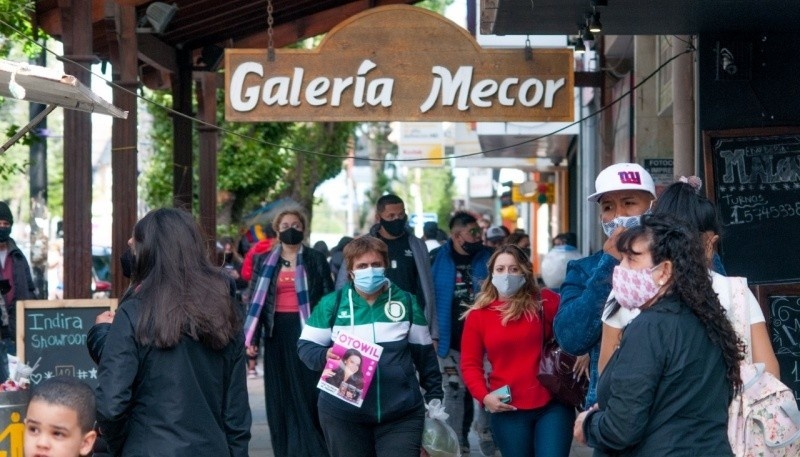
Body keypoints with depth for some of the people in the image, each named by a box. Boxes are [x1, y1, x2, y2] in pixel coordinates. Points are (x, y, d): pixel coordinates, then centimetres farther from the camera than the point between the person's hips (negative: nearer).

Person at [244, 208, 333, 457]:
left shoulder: (316, 259, 4)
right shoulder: (264, 262, 9)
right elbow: (255, 300, 8)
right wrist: (251, 337, 1)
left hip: (307, 329, -2)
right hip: (277, 332, 2)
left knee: (308, 392, -5)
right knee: (281, 396, 4)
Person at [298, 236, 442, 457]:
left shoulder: (406, 302, 6)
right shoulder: (332, 303, 0)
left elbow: (423, 353, 12)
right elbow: (305, 346, 3)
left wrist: (435, 396, 9)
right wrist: (326, 356, -18)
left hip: (402, 413, 1)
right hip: (343, 414, 0)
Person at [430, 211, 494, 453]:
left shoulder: (488, 258, 0)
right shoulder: (437, 260, -3)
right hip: (452, 341, -1)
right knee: (455, 392, 8)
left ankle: (488, 434, 22)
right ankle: (456, 442, 18)